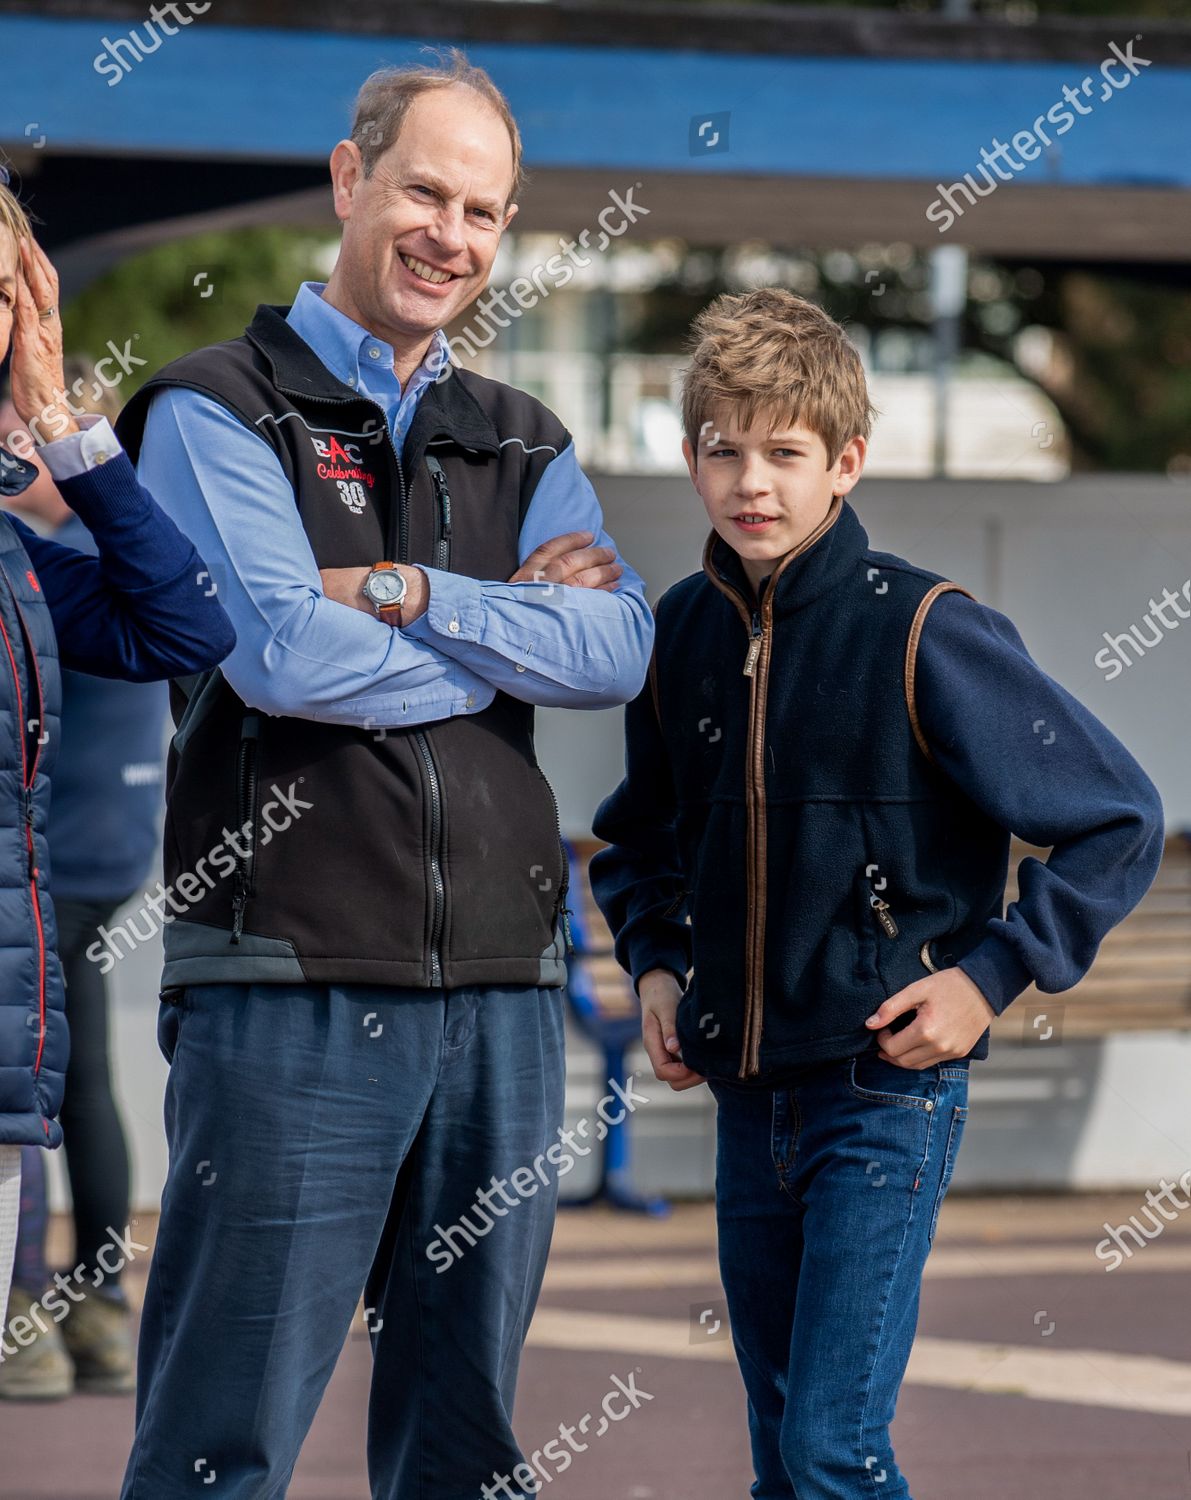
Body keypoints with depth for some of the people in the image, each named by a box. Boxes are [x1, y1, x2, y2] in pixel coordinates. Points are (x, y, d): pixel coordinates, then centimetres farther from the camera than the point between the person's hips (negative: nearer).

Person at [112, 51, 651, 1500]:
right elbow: (286, 656, -14)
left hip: (499, 989, 6)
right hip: (290, 985, -5)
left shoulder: (523, 446, 17)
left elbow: (619, 647, -2)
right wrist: (511, 633, -2)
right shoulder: (218, 413, 1)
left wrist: (401, 593, -11)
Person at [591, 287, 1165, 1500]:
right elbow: (639, 833, 23)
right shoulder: (679, 634, 5)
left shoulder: (924, 636, -12)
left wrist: (991, 975, -11)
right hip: (745, 1095, 6)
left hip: (885, 1093, -6)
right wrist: (653, 963, 7)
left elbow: (1118, 821, -8)